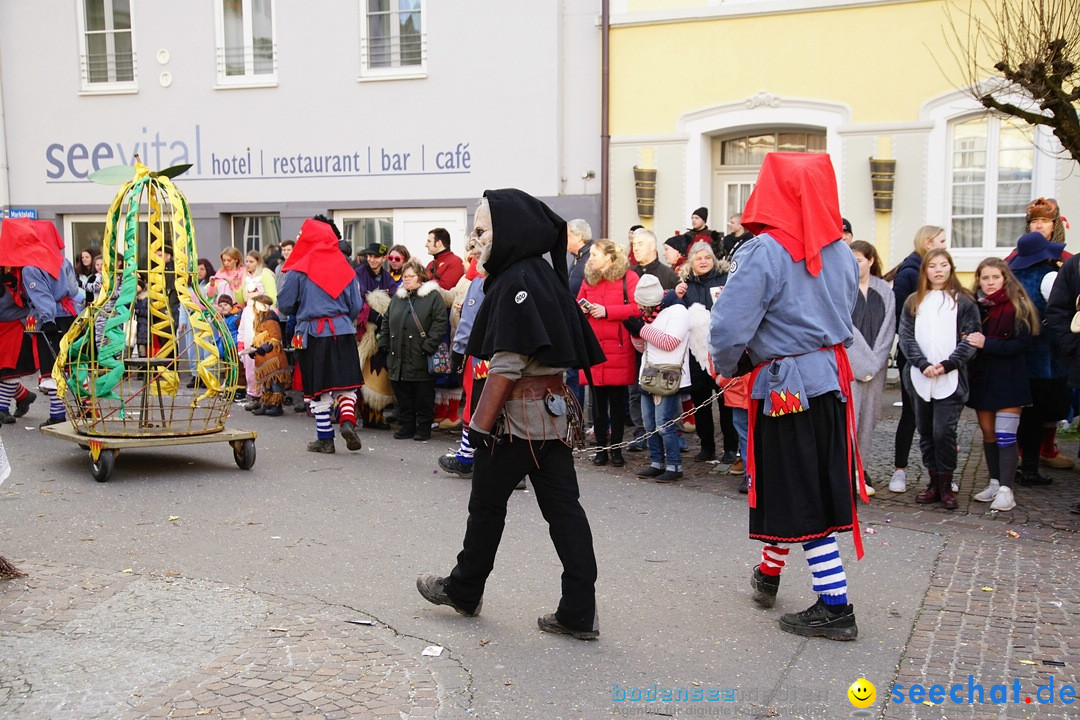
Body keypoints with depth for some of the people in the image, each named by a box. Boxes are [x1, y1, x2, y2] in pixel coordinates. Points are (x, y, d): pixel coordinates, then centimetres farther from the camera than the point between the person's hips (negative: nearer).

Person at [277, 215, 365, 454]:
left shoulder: (299, 270, -7)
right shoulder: (344, 267, 4)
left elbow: (284, 303, -2)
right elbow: (356, 306, 7)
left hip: (313, 333, -2)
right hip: (343, 331, 2)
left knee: (319, 389, 6)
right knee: (346, 382, 12)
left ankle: (325, 438, 11)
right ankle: (348, 420, -9)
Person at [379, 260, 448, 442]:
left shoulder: (433, 296, -3)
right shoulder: (397, 297, 16)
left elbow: (440, 323, -10)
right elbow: (386, 321, 22)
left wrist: (429, 346, -16)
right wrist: (384, 343, 11)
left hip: (421, 360, -5)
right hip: (399, 359, 6)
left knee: (423, 396, 1)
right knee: (403, 396, 9)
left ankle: (424, 427, 11)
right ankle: (407, 425, 20)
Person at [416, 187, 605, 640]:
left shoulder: (516, 283, -15)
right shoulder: (545, 276, 13)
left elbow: (507, 365, -20)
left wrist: (482, 421, -17)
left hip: (517, 413, -9)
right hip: (553, 410, 9)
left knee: (487, 503, 10)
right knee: (562, 506, 6)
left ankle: (464, 589, 29)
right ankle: (578, 611, 7)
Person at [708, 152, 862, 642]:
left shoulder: (764, 252, -16)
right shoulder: (841, 253, 5)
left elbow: (728, 329, -21)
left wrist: (729, 367, -2)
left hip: (784, 386, -7)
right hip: (833, 377, 7)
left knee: (801, 496, 2)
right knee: (821, 486, 18)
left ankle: (836, 609, 6)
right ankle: (769, 575, 38)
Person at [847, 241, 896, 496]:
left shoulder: (884, 291, 8)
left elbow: (887, 329, 5)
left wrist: (873, 363, -4)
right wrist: (863, 362, -9)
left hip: (875, 366, 3)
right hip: (846, 365, -3)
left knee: (867, 418, 6)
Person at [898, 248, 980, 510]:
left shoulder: (963, 302, 6)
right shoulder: (913, 302, 13)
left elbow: (970, 339, -1)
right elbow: (906, 336, 4)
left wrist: (948, 364, -13)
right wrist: (923, 364, -11)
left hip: (951, 378, -3)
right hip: (920, 378, 3)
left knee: (943, 431, -10)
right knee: (926, 432, 8)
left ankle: (946, 484, 3)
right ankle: (934, 481, 18)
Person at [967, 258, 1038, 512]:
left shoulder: (1018, 307, -5)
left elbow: (1022, 344, -11)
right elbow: (966, 340, 7)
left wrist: (987, 344, -19)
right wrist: (969, 342, -14)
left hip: (1008, 379, -4)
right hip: (981, 379, 4)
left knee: (1005, 436, -7)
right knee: (988, 434, 10)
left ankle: (1006, 490, -4)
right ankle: (994, 483, 21)